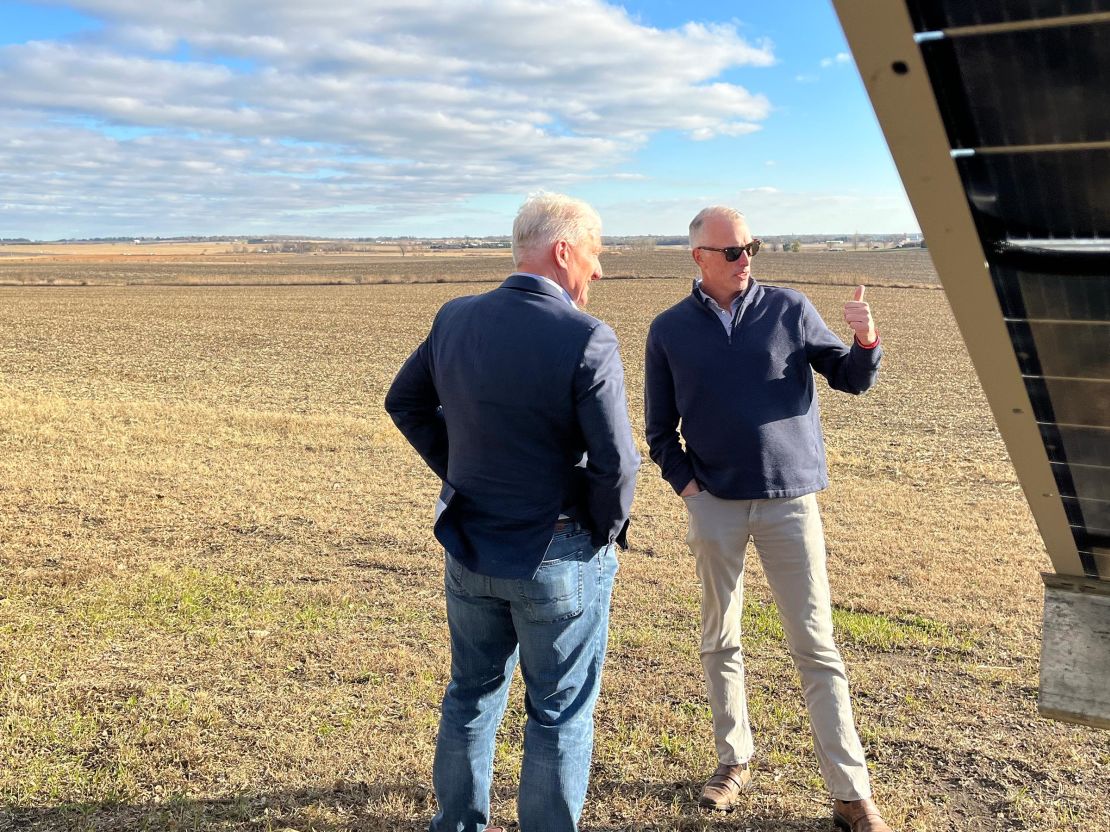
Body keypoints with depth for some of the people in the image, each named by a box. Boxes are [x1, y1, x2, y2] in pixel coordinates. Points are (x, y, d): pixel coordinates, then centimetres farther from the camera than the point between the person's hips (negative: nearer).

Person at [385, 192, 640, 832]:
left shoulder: (455, 319, -1)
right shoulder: (587, 340, -21)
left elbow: (405, 402, 12)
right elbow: (616, 463, -23)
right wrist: (605, 532, -5)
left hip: (469, 547, 6)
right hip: (558, 557, -6)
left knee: (473, 695, 23)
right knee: (560, 714, 13)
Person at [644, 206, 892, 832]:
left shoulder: (789, 309, 0)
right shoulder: (670, 330, 3)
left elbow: (852, 380, 2)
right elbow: (660, 428, 9)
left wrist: (867, 343, -18)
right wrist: (685, 483, -3)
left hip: (790, 500, -1)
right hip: (714, 504, 2)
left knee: (817, 646, 1)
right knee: (721, 641, 12)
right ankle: (735, 762, 30)